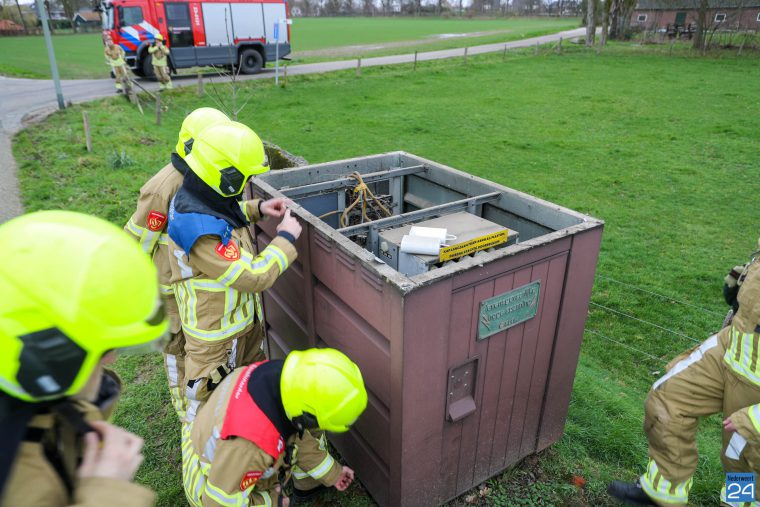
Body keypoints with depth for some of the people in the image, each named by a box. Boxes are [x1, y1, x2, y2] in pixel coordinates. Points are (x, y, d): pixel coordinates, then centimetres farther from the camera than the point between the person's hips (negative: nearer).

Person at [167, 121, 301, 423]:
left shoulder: (204, 197, -8)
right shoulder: (200, 231, -37)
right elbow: (255, 277, -33)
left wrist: (257, 208, 0)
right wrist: (286, 237, -21)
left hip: (242, 318, 10)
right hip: (216, 335, -9)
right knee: (210, 399, 15)